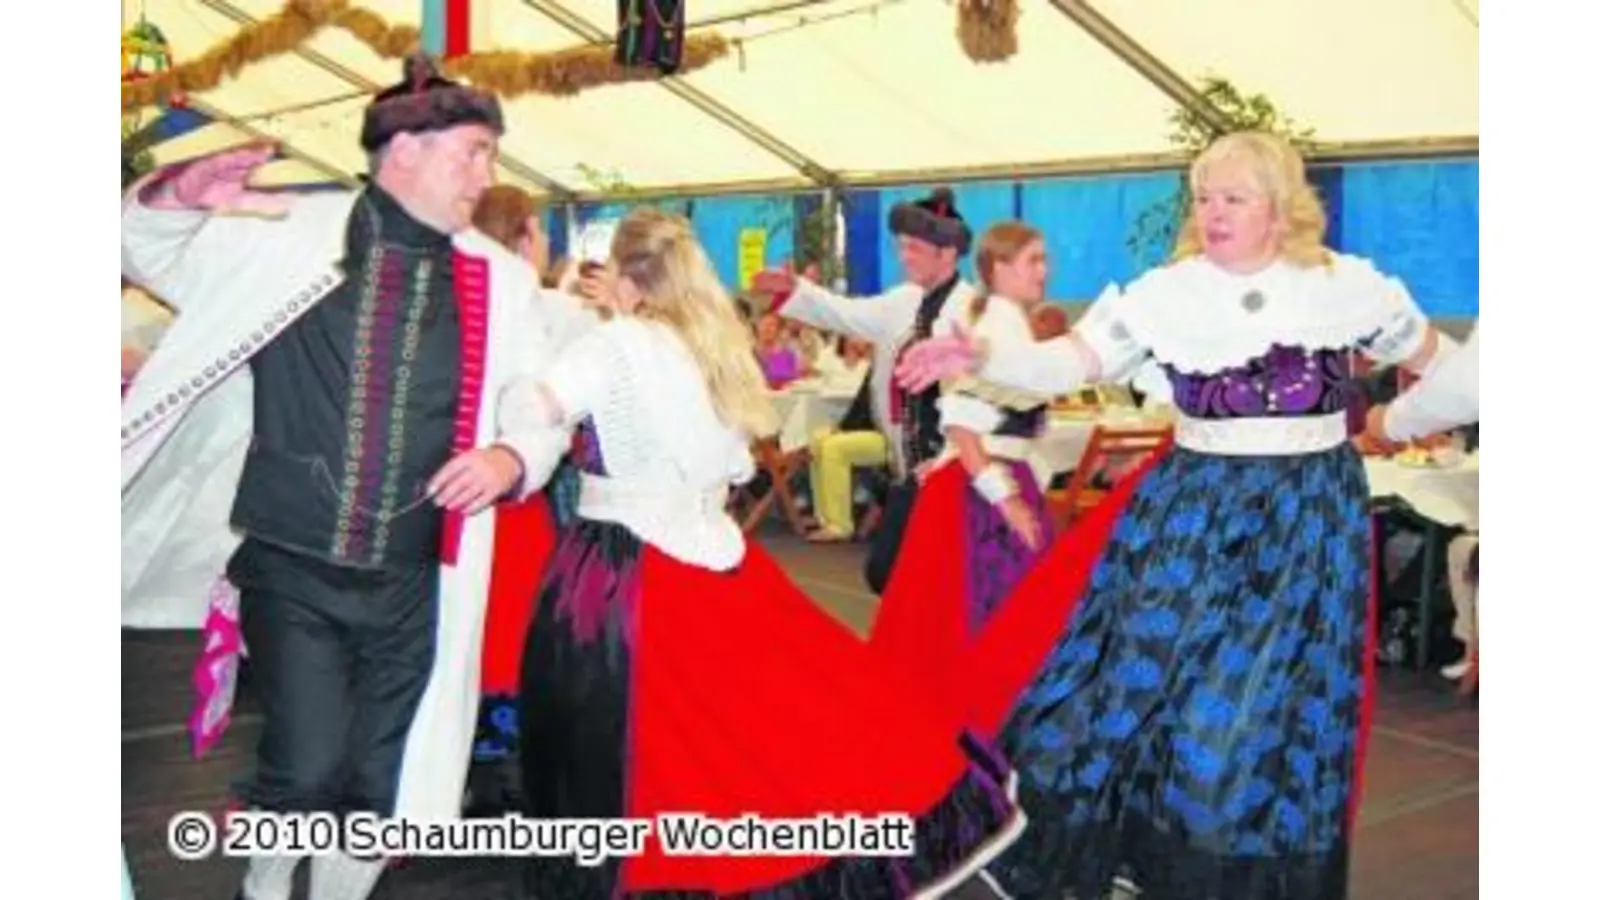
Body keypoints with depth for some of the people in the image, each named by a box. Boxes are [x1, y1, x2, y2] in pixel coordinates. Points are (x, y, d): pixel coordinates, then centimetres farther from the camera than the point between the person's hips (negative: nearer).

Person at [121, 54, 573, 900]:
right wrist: (174, 196, -13)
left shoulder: (502, 279, 4)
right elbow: (145, 251, 10)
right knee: (307, 766, -12)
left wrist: (508, 458, -14)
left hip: (410, 582, 3)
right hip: (292, 567, -2)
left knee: (381, 789, 8)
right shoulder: (289, 231, -2)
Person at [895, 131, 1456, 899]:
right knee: (1140, 672, 0)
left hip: (1308, 517, 0)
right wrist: (981, 361, -30)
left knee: (1269, 705, 1)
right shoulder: (1164, 292, -6)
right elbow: (1068, 364, -17)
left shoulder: (1346, 285, -3)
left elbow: (1431, 362, 13)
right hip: (1190, 510, 0)